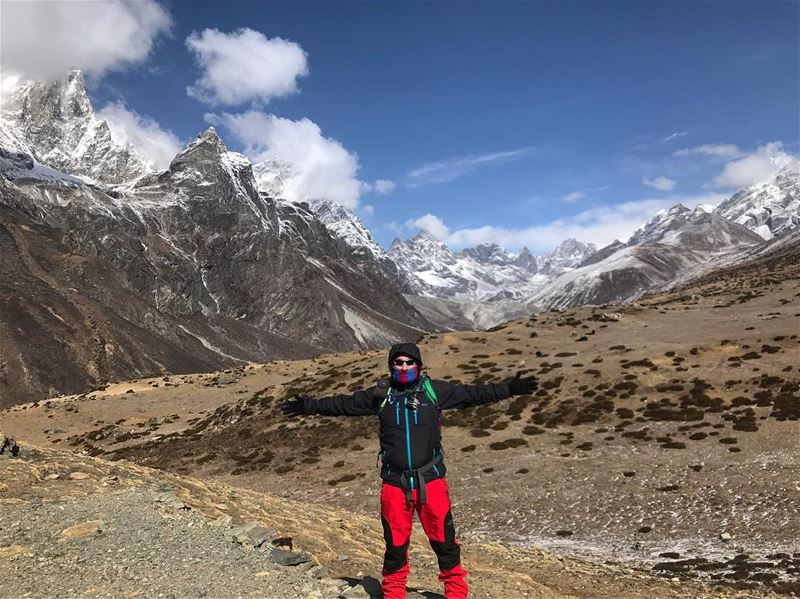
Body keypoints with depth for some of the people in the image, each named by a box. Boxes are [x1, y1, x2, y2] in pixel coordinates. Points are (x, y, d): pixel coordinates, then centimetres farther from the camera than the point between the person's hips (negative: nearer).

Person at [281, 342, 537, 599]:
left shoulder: (435, 391, 1)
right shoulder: (380, 395, 4)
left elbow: (472, 394, 1)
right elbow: (344, 404, 12)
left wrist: (509, 389, -3)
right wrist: (309, 406, 14)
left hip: (431, 480, -1)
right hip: (394, 483, 1)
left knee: (444, 541, 4)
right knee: (396, 544, 11)